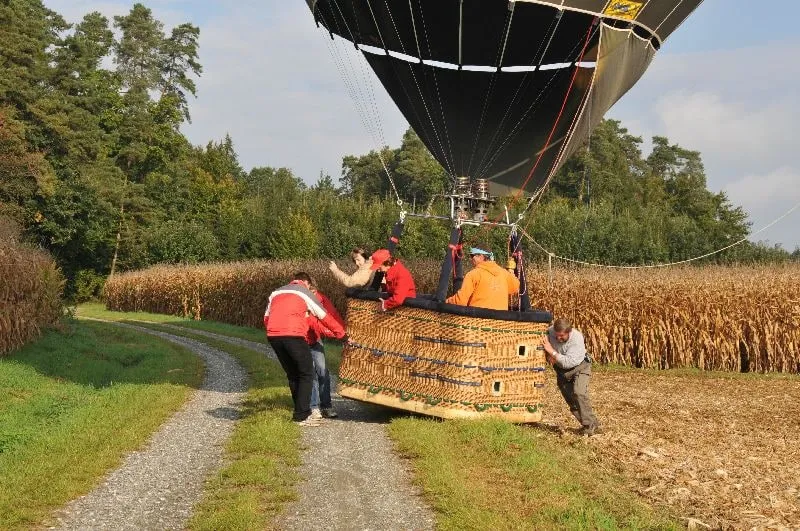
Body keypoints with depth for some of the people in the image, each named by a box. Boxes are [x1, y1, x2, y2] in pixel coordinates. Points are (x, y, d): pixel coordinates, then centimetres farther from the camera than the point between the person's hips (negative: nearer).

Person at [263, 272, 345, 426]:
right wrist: (341, 333, 23)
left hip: (272, 336, 6)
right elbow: (325, 317, 14)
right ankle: (302, 416, -3)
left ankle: (301, 411, 21)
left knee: (292, 375, 18)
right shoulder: (305, 293, 11)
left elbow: (266, 317, 27)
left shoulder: (276, 293, 26)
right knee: (306, 374, 4)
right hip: (293, 335, -6)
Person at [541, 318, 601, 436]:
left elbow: (568, 362, -34)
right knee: (570, 399, -1)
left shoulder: (577, 339, -29)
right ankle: (593, 426, 8)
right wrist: (549, 356, -18)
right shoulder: (550, 331, -18)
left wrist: (552, 352, -36)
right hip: (562, 371, 5)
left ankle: (590, 425, -16)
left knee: (579, 393, -26)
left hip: (579, 367, -5)